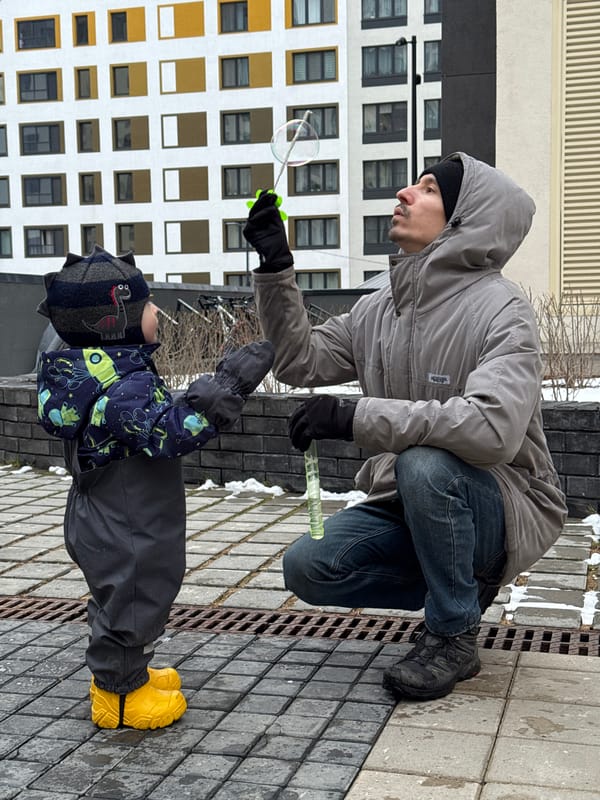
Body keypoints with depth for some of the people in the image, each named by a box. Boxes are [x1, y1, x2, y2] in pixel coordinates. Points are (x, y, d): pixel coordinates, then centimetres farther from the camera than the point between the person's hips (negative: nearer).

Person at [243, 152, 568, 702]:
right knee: (306, 567, -11)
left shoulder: (500, 310, -19)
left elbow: (494, 428, -35)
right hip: (411, 507, 7)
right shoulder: (379, 310, 4)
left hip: (504, 509, -6)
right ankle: (462, 586, 10)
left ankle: (453, 637, -12)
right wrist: (276, 267, -3)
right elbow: (301, 363, 6)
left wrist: (357, 417, -37)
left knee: (424, 465, -36)